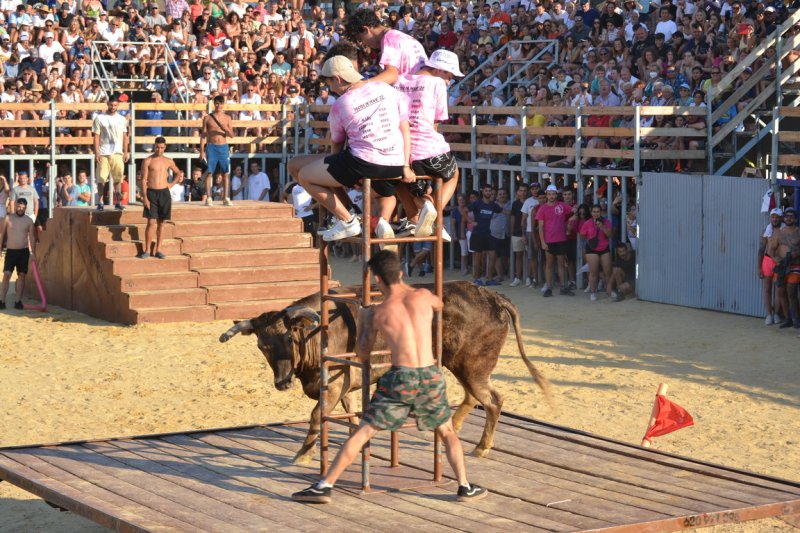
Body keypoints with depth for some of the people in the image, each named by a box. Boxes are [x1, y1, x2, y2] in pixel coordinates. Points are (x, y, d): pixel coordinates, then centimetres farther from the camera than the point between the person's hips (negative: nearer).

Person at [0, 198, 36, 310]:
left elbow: (32, 237, 4)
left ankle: (18, 301, 10)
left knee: (21, 276, 4)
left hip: (24, 251, 1)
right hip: (11, 251, -1)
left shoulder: (29, 220, 2)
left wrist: (33, 253, -3)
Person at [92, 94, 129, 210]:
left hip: (118, 153, 2)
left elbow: (125, 137, 12)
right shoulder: (99, 118, 2)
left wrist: (125, 152, 6)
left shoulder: (122, 119, 10)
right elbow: (96, 136, 0)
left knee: (117, 178, 2)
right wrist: (96, 153, -7)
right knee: (102, 179, -3)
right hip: (103, 153, -2)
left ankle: (117, 202, 8)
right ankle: (100, 202, 2)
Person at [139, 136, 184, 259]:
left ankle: (158, 250, 14)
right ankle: (147, 250, -2)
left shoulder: (168, 161, 9)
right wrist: (144, 197, -12)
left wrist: (180, 175, 5)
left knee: (161, 223, 6)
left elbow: (177, 172, 28)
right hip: (151, 193, -3)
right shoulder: (148, 161, -1)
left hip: (164, 193, 3)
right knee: (151, 223, -9)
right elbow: (144, 180, -5)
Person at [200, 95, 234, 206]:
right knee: (209, 173, -3)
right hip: (211, 147, -2)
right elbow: (203, 135, 2)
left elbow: (232, 135, 7)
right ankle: (208, 198, 0)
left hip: (223, 147, 2)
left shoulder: (227, 118, 7)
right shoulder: (208, 118, 2)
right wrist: (202, 151, -4)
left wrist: (226, 129, -15)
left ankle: (226, 198, 6)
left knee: (225, 173, 2)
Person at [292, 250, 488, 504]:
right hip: (430, 377, 2)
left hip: (399, 379, -2)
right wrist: (406, 288, 43)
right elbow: (440, 305, 32)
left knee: (362, 433, 4)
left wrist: (361, 320, 28)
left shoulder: (377, 313, 4)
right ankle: (465, 487, 18)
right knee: (447, 433, 24)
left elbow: (362, 354, 15)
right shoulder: (423, 296, 6)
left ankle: (324, 486, 2)